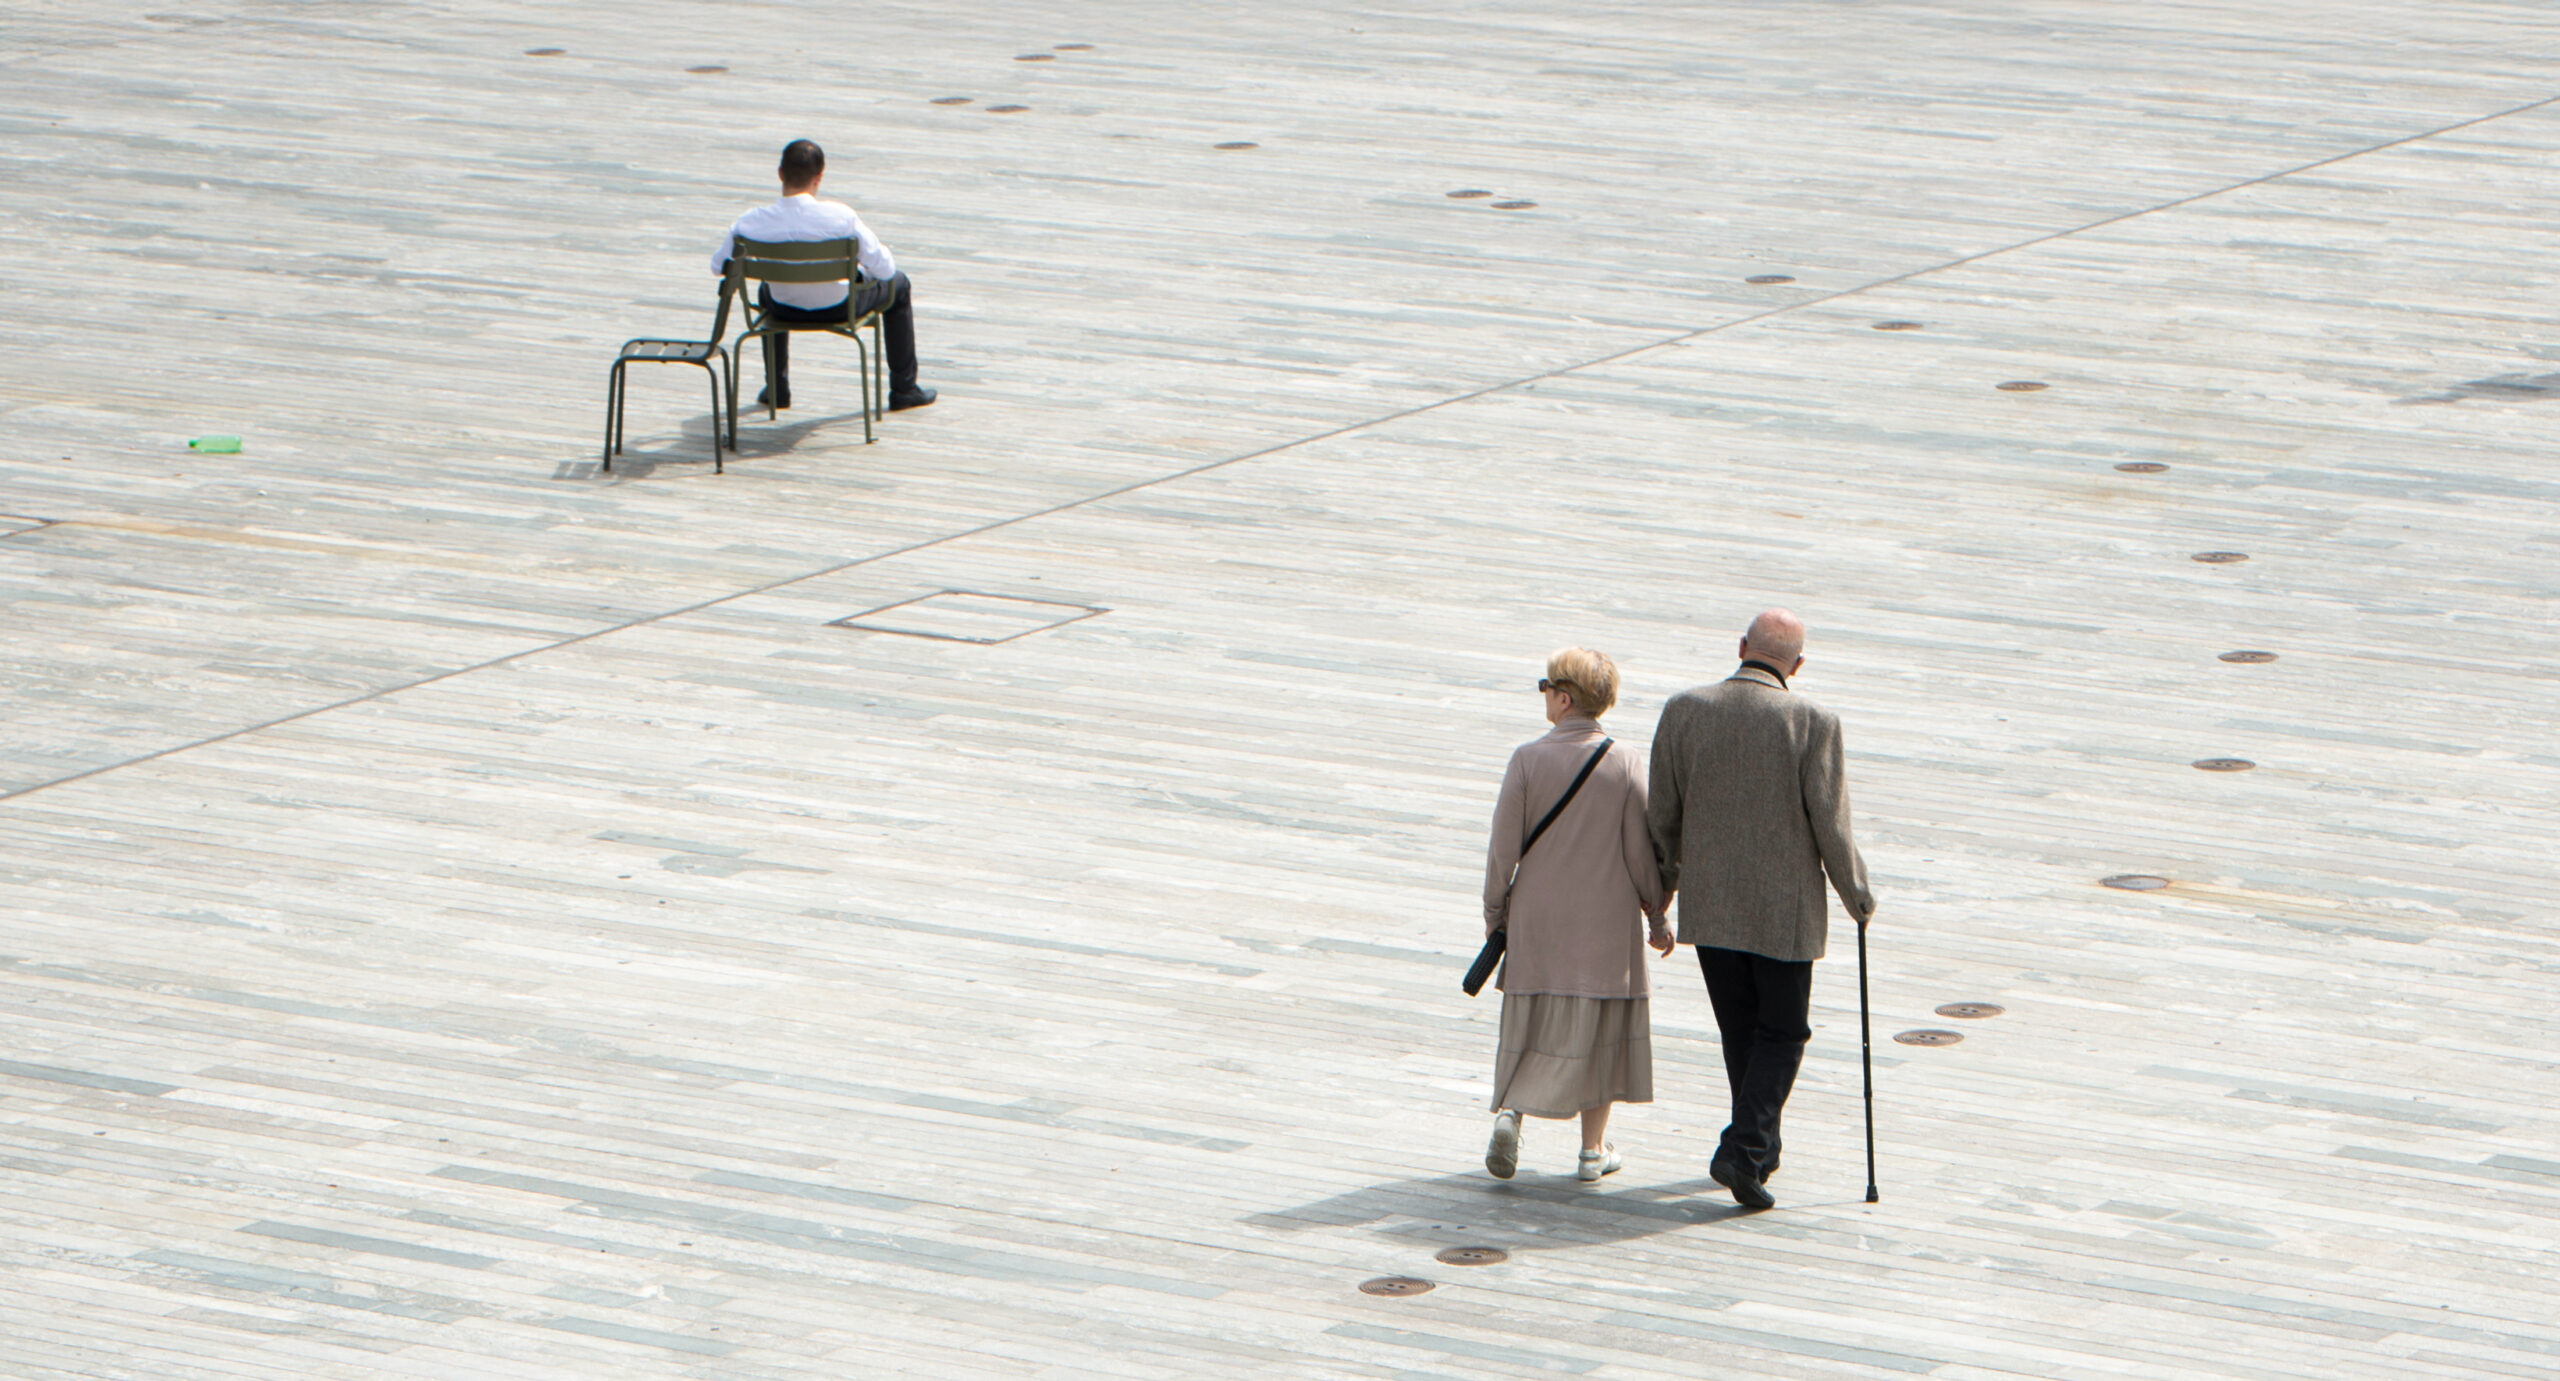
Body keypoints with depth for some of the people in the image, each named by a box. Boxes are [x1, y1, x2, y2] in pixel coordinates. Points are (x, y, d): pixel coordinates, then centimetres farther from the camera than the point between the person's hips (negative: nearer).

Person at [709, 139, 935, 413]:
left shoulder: (751, 223, -25)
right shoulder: (840, 217, -32)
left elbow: (718, 265, -8)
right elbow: (884, 269, -23)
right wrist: (857, 260, 1)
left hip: (786, 310, 2)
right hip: (837, 308, -2)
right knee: (897, 285, 28)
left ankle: (776, 388, 46)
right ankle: (904, 388, 37)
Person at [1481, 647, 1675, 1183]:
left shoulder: (1528, 759, -9)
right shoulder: (1623, 764, -8)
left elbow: (1504, 846, -6)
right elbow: (1642, 851, -5)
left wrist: (1495, 911, 6)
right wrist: (1659, 917, 7)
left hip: (1539, 918, 0)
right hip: (1606, 919, 0)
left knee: (1531, 1023, 12)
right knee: (1599, 1025, 10)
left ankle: (1510, 1111, -11)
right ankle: (1594, 1148, 14)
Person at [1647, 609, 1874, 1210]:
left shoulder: (1684, 711, -5)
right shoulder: (1813, 723, -13)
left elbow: (1662, 817, 2)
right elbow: (1830, 823, -11)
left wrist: (1664, 883, 19)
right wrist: (1857, 895, 6)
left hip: (1708, 905, 3)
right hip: (1785, 909, -3)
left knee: (1740, 1030, 18)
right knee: (1782, 1034, 9)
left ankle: (1761, 1147, 29)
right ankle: (1744, 1151, -6)